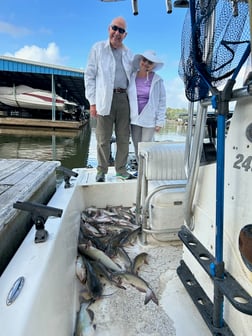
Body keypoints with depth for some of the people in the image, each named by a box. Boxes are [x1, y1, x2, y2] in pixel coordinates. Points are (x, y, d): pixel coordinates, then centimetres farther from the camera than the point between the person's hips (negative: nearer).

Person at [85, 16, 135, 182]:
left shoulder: (129, 54, 18)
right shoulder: (98, 48, 8)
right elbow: (89, 76, 3)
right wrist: (93, 101, -6)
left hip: (124, 98, 4)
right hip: (105, 98, -3)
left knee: (124, 137, 4)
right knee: (103, 139, -2)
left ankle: (121, 169, 16)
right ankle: (102, 170, 10)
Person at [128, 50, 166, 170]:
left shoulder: (157, 80, -5)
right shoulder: (131, 77, 1)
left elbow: (162, 101, -3)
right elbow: (126, 98, 4)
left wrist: (160, 121, -8)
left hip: (149, 119, -3)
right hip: (134, 118, 3)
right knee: (137, 147, 9)